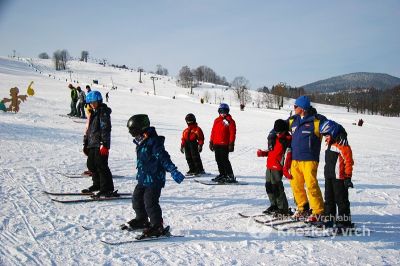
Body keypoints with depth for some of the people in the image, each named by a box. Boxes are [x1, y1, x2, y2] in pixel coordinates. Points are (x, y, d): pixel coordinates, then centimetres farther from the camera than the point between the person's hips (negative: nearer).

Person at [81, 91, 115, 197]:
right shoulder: (92, 113, 19)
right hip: (92, 144, 9)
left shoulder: (104, 112, -9)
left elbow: (106, 129, -17)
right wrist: (86, 143, 23)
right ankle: (97, 184, 31)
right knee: (91, 165, 15)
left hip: (100, 144, -9)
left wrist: (104, 144, -22)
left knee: (101, 166, -10)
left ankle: (107, 189, -5)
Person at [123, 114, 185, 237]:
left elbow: (164, 158, -25)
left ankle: (157, 227, 3)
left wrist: (173, 171, -30)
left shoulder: (154, 143, -20)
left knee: (150, 203, -9)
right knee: (137, 198, 18)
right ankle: (142, 220, 38)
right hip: (143, 179, 10)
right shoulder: (141, 143, 10)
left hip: (154, 180, -10)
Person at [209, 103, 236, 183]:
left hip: (224, 145, -7)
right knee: (218, 160, 9)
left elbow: (232, 133, -7)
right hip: (216, 144, 7)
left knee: (224, 160, -10)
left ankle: (230, 176, -4)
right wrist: (211, 142, 15)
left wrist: (231, 144, -13)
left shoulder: (230, 121, -3)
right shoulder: (216, 120, 16)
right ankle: (222, 175, 20)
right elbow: (213, 132, 19)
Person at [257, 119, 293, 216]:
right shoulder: (275, 138, 17)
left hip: (277, 168, -9)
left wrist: (286, 169, -23)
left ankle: (283, 209, -2)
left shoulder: (287, 140, -10)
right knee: (269, 186, 14)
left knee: (276, 187, -11)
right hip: (270, 166, 9)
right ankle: (274, 205, 29)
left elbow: (287, 156, -17)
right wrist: (263, 153, 10)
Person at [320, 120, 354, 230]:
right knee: (329, 199, 14)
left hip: (339, 178, -9)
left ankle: (344, 222, 4)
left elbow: (348, 162, -16)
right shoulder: (330, 145, 15)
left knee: (341, 200, -3)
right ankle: (328, 220, 24)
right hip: (329, 177, 9)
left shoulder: (343, 146, -15)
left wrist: (348, 177, -17)